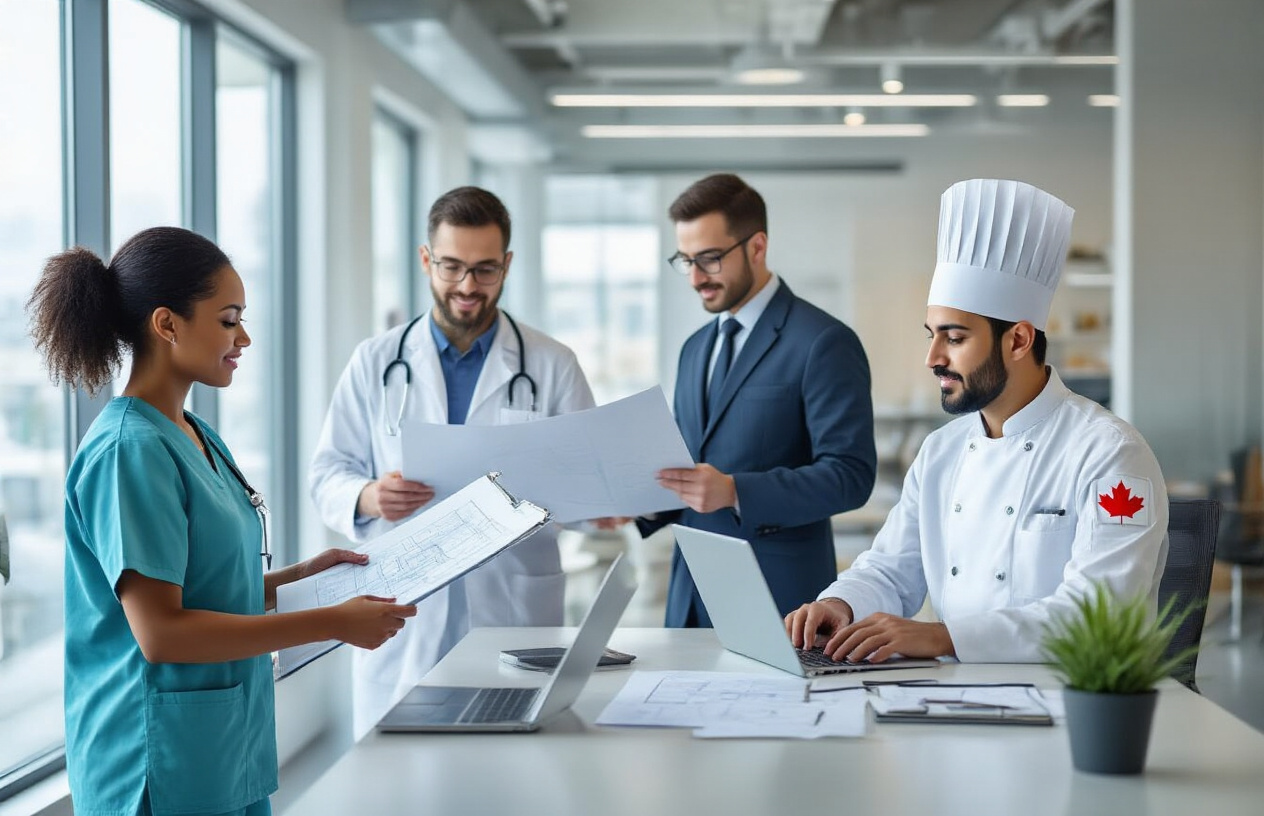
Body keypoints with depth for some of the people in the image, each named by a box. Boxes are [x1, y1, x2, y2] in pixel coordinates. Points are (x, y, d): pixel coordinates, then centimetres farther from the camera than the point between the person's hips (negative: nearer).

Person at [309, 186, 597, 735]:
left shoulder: (553, 367, 6)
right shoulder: (375, 362, 8)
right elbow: (328, 476, 6)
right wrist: (367, 497, -16)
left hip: (515, 614, 0)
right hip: (403, 626, 1)